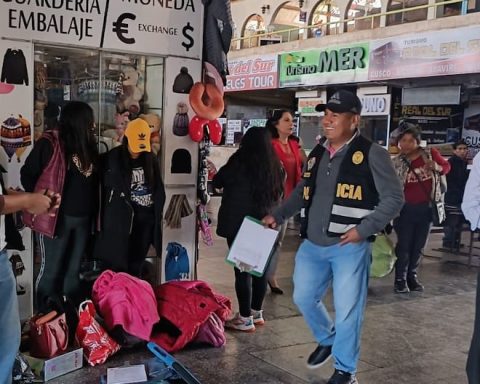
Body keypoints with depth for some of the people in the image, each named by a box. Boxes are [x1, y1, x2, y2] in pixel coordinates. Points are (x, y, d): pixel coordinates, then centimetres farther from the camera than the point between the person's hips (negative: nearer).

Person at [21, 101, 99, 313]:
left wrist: (91, 213, 6)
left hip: (82, 218, 6)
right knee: (51, 271, 5)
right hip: (56, 217, -6)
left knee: (73, 271, 16)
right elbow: (27, 174, -8)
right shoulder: (49, 143, -12)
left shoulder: (87, 146, 8)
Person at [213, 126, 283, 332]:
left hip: (239, 223, -5)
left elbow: (218, 182, 2)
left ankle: (245, 319, 3)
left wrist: (215, 173, 21)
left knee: (242, 269, -1)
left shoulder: (240, 161, -12)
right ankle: (256, 312, 26)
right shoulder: (273, 165, 2)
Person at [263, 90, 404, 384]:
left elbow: (394, 198, -10)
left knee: (347, 311, 1)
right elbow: (302, 192, 22)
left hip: (349, 247, -6)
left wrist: (363, 229, -19)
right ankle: (327, 340, 43)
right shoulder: (317, 153, 10)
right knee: (303, 297, 15)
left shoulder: (372, 154, -10)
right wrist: (278, 216, 14)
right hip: (312, 245, 6)